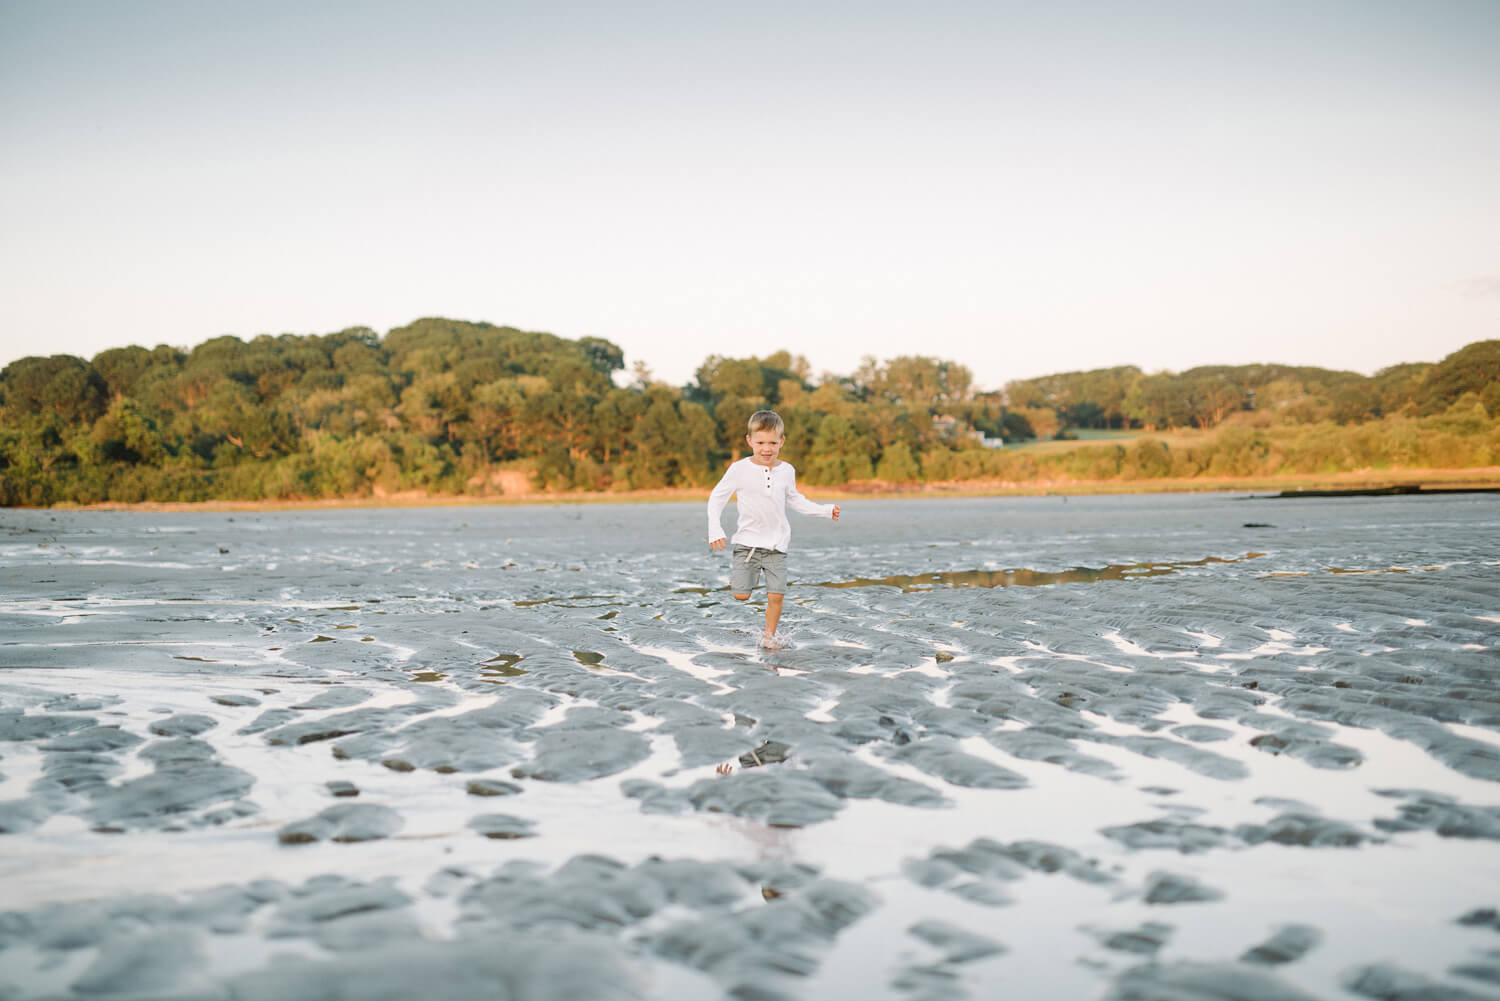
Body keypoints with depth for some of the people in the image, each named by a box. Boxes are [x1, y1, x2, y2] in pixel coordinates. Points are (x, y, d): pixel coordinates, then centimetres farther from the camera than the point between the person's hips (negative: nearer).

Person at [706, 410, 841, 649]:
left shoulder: (786, 471, 3)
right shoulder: (740, 469, -8)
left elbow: (794, 500, 21)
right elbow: (717, 497, 0)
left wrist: (824, 510, 15)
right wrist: (714, 528, -11)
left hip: (777, 543, 2)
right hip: (748, 541, -2)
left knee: (777, 595, -5)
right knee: (741, 595, -8)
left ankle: (769, 635, 15)